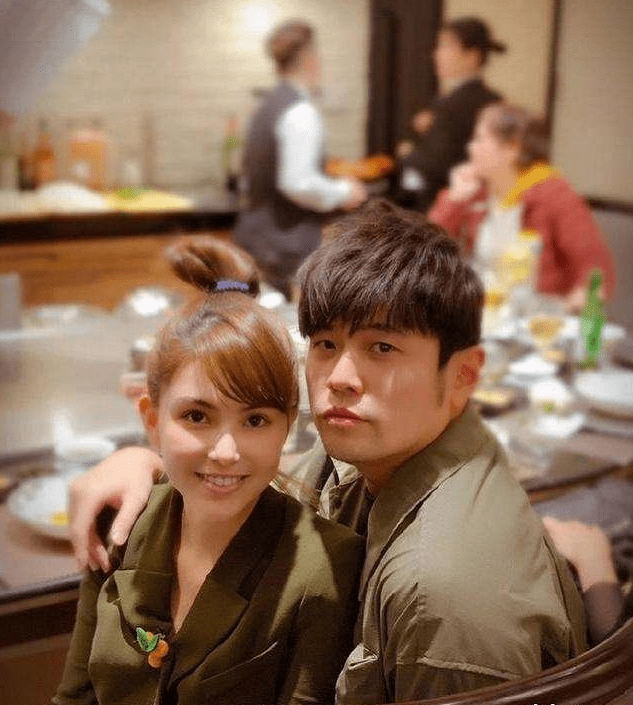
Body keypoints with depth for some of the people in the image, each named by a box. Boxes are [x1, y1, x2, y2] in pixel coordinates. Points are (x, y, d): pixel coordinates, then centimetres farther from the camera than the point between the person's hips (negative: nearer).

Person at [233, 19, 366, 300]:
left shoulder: (268, 106, 12)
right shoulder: (301, 113, -16)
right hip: (286, 245, -9)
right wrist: (342, 193, -8)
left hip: (255, 234, 9)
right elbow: (298, 182, -24)